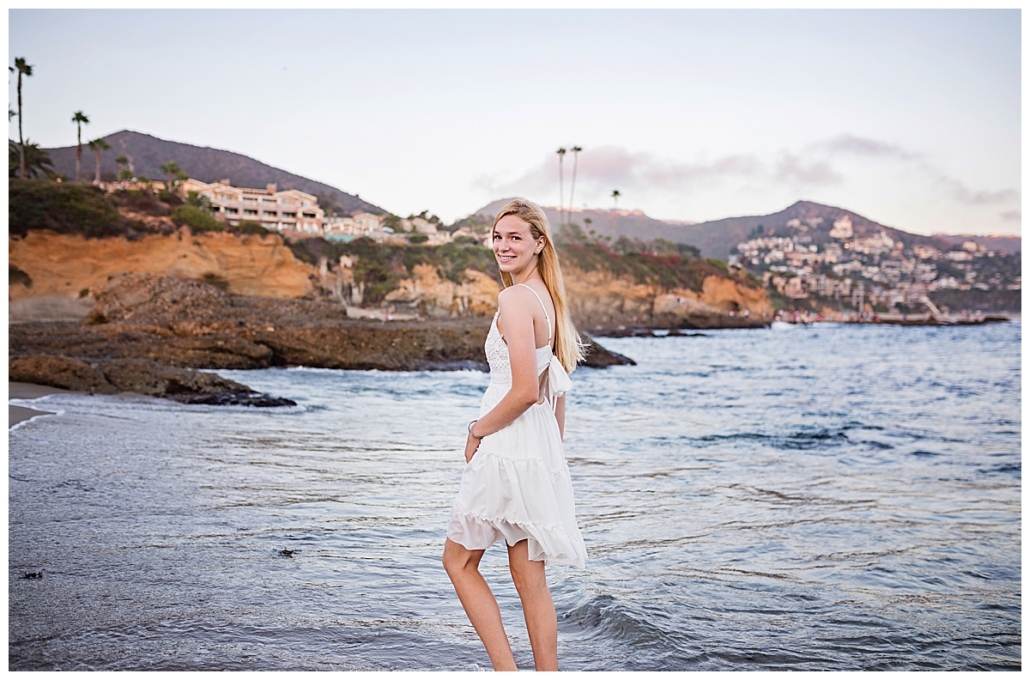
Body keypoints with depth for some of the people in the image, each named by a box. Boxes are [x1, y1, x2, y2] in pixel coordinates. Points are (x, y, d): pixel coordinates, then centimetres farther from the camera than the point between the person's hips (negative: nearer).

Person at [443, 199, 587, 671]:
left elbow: (525, 391, -23)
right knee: (530, 579, 12)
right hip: (542, 450, 9)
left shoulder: (514, 298, -16)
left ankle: (506, 670, 7)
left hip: (508, 449, -8)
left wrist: (477, 431, -9)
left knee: (458, 560, 9)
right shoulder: (549, 299, 12)